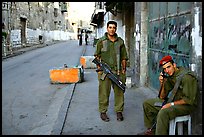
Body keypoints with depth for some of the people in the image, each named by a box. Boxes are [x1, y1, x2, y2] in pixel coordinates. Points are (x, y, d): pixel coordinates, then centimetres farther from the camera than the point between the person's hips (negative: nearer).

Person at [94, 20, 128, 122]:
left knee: (119, 92, 6)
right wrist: (99, 68, -2)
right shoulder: (101, 41, 4)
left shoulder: (120, 41, 11)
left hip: (118, 71, 3)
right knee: (104, 92, 1)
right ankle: (103, 112, 12)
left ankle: (119, 111, 17)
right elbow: (97, 56, 5)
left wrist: (124, 69, 9)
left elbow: (123, 57, 14)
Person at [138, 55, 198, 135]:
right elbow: (162, 97, 7)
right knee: (147, 103, 9)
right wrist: (162, 83, -9)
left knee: (163, 112, -36)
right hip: (172, 101, 9)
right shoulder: (169, 76, 4)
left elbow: (189, 100, -22)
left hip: (186, 105, -9)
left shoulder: (187, 76, -20)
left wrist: (171, 104, -23)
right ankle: (151, 130, 15)